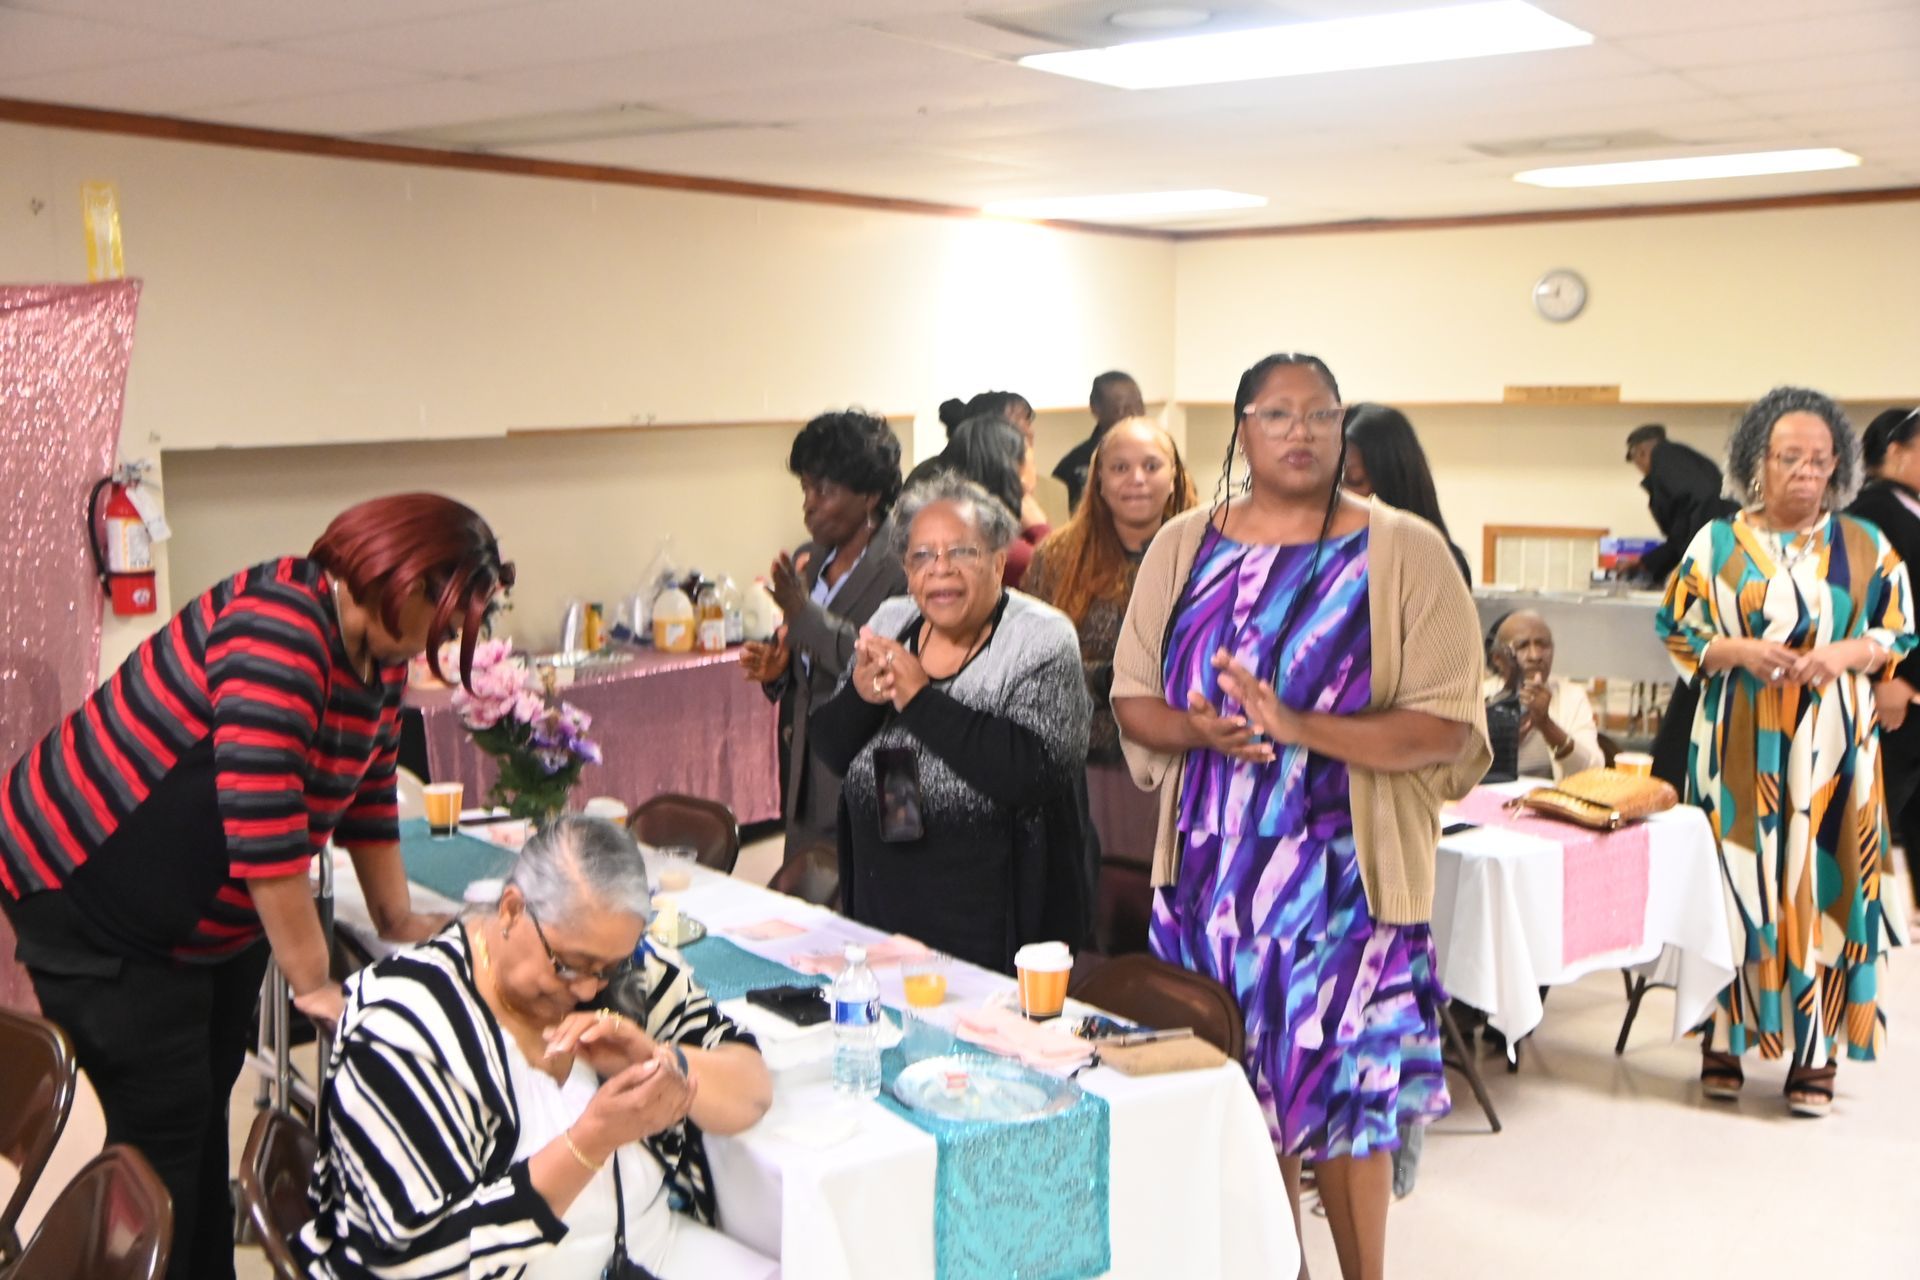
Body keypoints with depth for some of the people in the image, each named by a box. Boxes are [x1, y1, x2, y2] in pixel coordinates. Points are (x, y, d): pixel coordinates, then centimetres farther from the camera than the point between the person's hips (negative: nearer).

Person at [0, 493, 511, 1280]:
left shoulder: (379, 658, 1)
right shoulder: (279, 624, -28)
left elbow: (368, 790, 13)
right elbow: (263, 818, -32)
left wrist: (398, 921, 11)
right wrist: (311, 983, -27)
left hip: (217, 910, 9)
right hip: (90, 894, -9)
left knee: (206, 1110, 14)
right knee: (162, 1130, -6)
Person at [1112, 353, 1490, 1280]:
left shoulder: (1403, 552, -5)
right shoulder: (1183, 547, 6)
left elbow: (1449, 726, -10)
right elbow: (1132, 698, 7)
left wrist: (1298, 726, -23)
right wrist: (1197, 730, -15)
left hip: (1343, 870, -3)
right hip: (1212, 863, 3)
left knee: (1343, 1096, 2)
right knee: (1238, 1088, 12)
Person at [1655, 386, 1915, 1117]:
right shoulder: (1718, 542, 3)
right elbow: (1678, 633, 5)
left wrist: (1844, 654, -11)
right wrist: (1740, 652, -13)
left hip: (1830, 745, 1)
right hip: (1739, 745, 0)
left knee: (1823, 884, 0)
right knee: (1736, 880, 1)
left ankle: (1814, 1053, 7)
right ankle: (1725, 1038, 12)